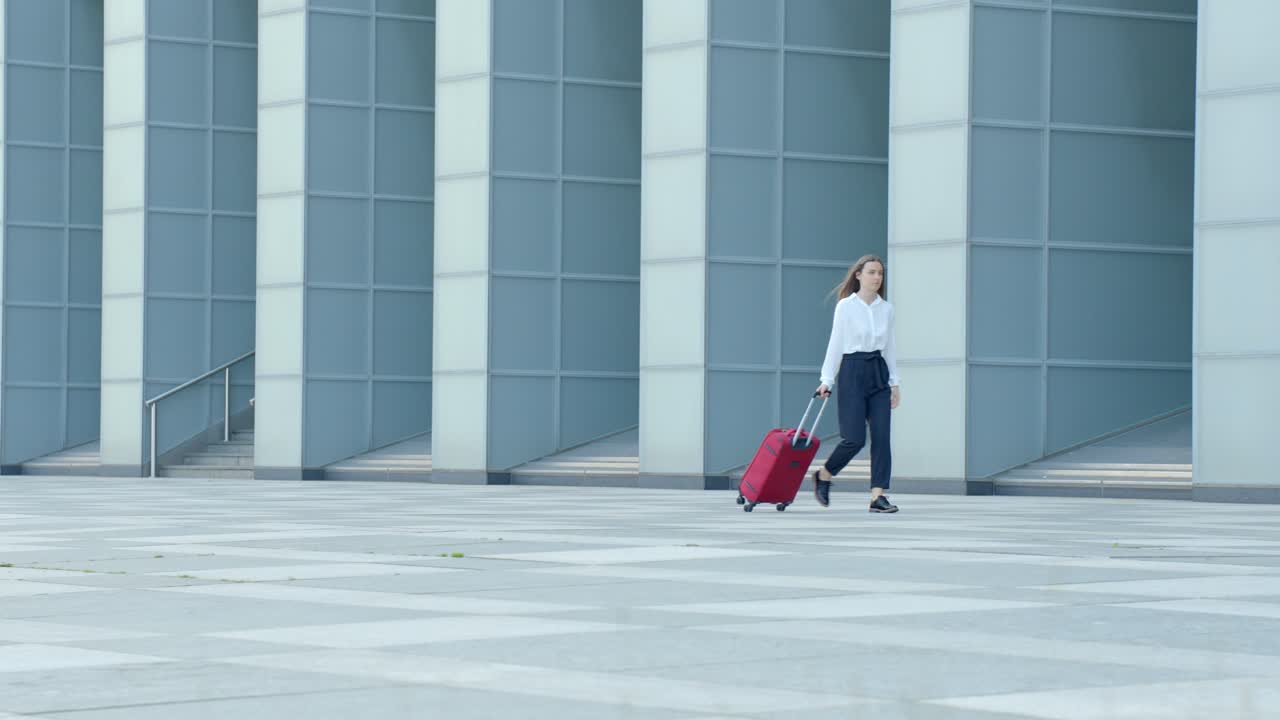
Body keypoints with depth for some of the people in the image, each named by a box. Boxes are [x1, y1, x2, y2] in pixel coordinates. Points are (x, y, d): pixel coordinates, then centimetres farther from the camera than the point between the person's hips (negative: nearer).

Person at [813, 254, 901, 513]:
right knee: (855, 438, -9)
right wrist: (827, 380, -6)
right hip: (852, 372, -5)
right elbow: (835, 344, -2)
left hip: (879, 373, 5)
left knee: (882, 436, -5)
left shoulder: (886, 308, 9)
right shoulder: (846, 306, -3)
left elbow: (889, 347, 14)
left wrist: (894, 383, 11)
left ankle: (878, 495, -5)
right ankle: (824, 475, 16)